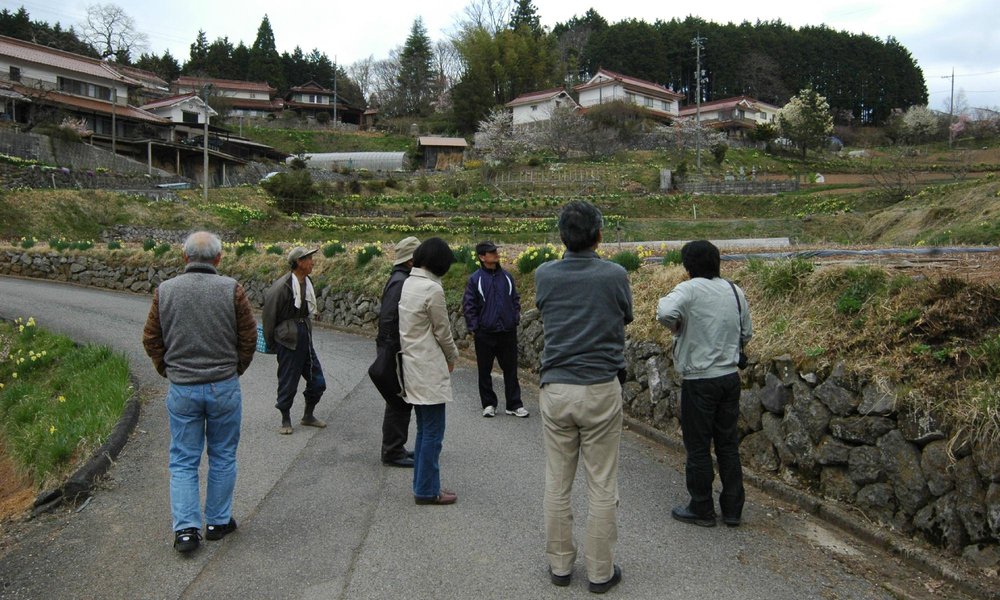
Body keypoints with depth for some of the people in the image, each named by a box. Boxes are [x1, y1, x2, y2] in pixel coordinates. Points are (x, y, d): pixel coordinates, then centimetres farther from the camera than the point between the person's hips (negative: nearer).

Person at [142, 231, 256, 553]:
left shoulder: (164, 290, -2)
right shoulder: (231, 289, -8)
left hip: (181, 389, 1)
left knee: (183, 461, 12)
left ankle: (186, 528, 8)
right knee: (223, 457, 13)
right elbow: (249, 337, -4)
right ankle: (218, 522, 23)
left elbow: (151, 340, 4)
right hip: (224, 386, -1)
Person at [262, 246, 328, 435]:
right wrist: (270, 342, -3)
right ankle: (285, 420, 23)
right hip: (288, 341, -7)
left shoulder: (307, 283, 5)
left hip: (305, 337, 7)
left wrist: (306, 331, 17)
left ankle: (308, 416, 28)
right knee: (288, 382, 5)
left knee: (317, 381, 10)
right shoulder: (282, 286, -18)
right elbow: (268, 314, -10)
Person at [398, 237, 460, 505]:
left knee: (424, 430, 18)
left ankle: (422, 485, 25)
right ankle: (427, 490, 9)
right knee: (433, 433, 1)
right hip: (430, 369, -9)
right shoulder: (432, 289, -18)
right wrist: (452, 357, 8)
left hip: (413, 366, 9)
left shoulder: (408, 283, 7)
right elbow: (442, 331, -11)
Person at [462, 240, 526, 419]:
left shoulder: (506, 276, 7)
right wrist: (474, 327, -8)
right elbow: (468, 306, -3)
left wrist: (516, 318, 5)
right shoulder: (475, 279, -4)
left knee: (510, 369, 6)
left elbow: (515, 299, 17)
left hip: (508, 332, 3)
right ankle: (488, 404, 21)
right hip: (485, 334, -3)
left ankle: (514, 404, 15)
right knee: (485, 371, 8)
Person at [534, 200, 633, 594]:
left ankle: (560, 564, 25)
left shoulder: (544, 276, -2)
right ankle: (600, 572, 18)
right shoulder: (615, 275, -7)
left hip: (555, 389, 2)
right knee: (602, 487, 8)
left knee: (557, 483, 13)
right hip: (601, 390, -2)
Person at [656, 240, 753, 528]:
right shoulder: (735, 291, 5)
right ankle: (732, 509, 22)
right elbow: (746, 334, 14)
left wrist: (676, 325, -13)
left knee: (698, 448, 7)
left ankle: (701, 510, 18)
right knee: (728, 445, 14)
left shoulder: (690, 289, -14)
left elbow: (665, 312, -34)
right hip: (730, 376, 6)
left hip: (699, 381, -6)